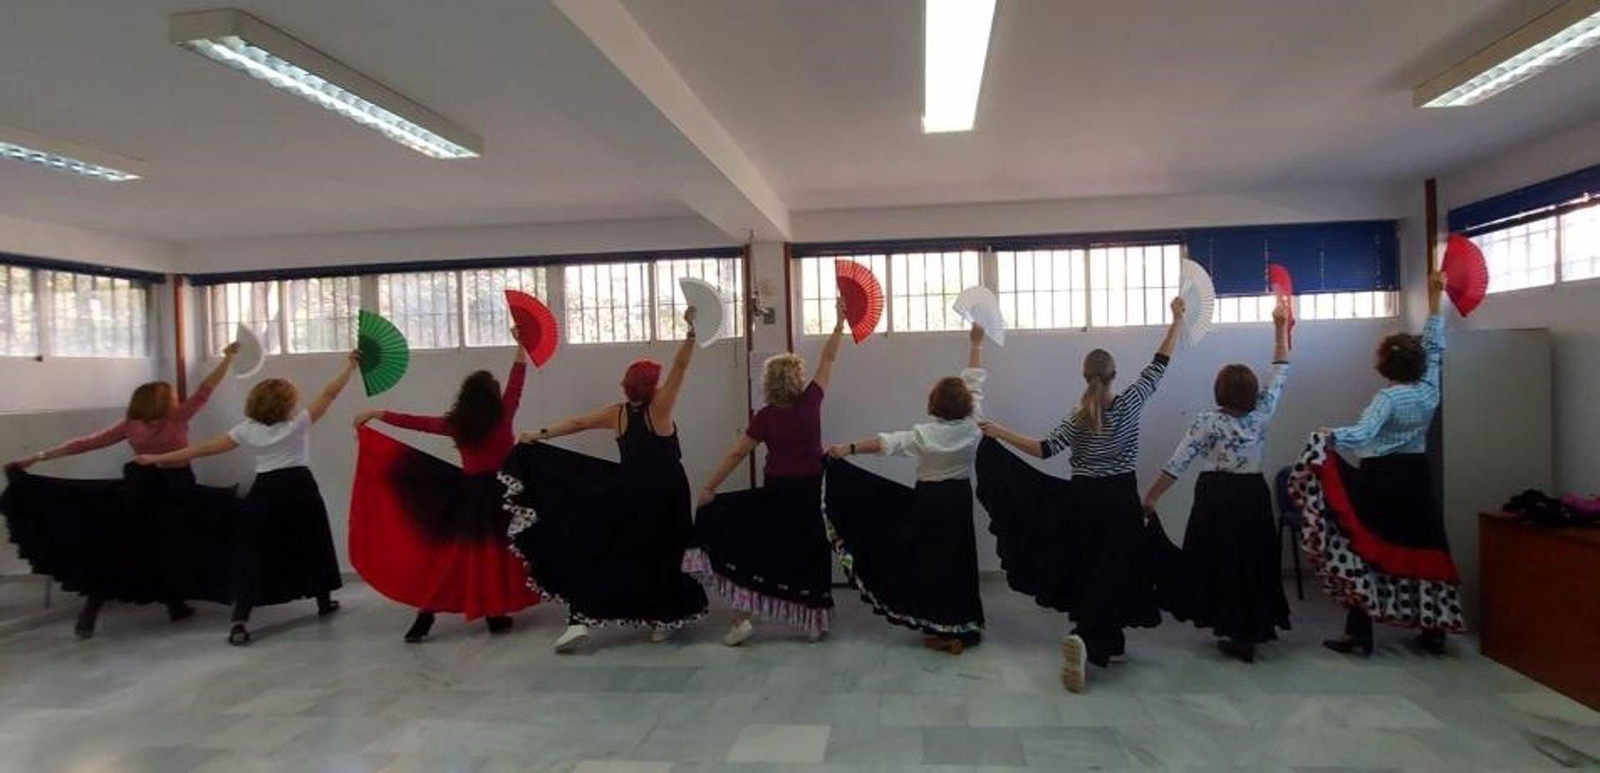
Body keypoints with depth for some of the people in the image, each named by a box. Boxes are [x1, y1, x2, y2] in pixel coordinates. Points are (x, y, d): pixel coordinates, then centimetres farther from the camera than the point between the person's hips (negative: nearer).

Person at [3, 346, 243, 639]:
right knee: (174, 548, 10)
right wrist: (228, 358, -9)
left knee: (118, 549, 11)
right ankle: (176, 605, 16)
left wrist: (37, 457, 3)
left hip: (139, 490, 3)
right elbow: (205, 390, -12)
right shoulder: (178, 417, -11)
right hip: (176, 489, -3)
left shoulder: (131, 425, -2)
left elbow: (88, 443, -1)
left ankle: (92, 608, 2)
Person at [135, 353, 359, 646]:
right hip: (299, 489, -1)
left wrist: (157, 458, 8)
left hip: (265, 493, 1)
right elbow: (329, 394, -2)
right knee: (311, 546, 16)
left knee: (254, 557, 1)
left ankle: (240, 622, -11)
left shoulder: (247, 430, 2)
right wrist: (351, 366, 5)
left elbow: (205, 449, 2)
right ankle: (324, 602, 29)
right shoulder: (298, 423, -3)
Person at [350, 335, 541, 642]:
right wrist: (521, 344, 11)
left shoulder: (456, 424, -5)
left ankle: (425, 618, 6)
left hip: (469, 495, 2)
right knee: (496, 553, 6)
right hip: (499, 492, -2)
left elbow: (415, 422, 2)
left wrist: (374, 415, 13)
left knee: (455, 555, 8)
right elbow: (516, 382, 2)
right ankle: (496, 614, 9)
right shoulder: (503, 417, -8)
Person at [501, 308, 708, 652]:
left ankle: (581, 619, -2)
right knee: (660, 556, 12)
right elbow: (680, 368, -18)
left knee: (605, 552, 7)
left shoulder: (617, 413, 0)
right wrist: (691, 330, -23)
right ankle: (659, 622, 18)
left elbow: (577, 423, 6)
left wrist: (540, 435, 15)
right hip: (665, 496, -2)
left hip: (629, 493, 2)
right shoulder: (658, 408, -11)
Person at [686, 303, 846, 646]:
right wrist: (840, 321, 12)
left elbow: (736, 454, -5)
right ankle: (815, 621, 19)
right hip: (810, 493, 1)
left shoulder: (766, 416, -7)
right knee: (811, 554, 14)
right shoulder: (811, 400, -6)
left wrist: (709, 487, 1)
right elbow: (828, 358, 5)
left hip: (777, 493, -1)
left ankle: (742, 618, 1)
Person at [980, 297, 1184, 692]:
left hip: (1083, 499, 2)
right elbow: (1159, 364, 0)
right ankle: (1085, 637, -22)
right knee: (1111, 573, -1)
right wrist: (1177, 321, 7)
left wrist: (1001, 432, -5)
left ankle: (1111, 644, 24)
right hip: (1120, 499, -2)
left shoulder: (1078, 419, -4)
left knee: (1087, 570, 16)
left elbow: (1043, 449, -13)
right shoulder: (1129, 404, -7)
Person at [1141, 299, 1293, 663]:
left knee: (1219, 561, 6)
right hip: (1254, 496, 4)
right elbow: (1280, 373, 10)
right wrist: (1280, 327, 17)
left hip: (1216, 498, -3)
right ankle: (1252, 630, 16)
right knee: (1252, 561, 11)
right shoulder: (1262, 413, -2)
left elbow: (1177, 464, -13)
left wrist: (1151, 496, -7)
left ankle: (1231, 630, 9)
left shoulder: (1208, 422, -11)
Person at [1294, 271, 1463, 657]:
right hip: (1417, 480, 6)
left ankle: (1359, 634, 2)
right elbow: (1434, 346, 14)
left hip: (1381, 481, -6)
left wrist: (1331, 437, -48)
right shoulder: (1429, 391, 2)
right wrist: (1434, 298, 19)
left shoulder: (1387, 398, -14)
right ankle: (1434, 632, 17)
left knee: (1364, 553, 0)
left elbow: (1364, 433, -33)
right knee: (1423, 552, 11)